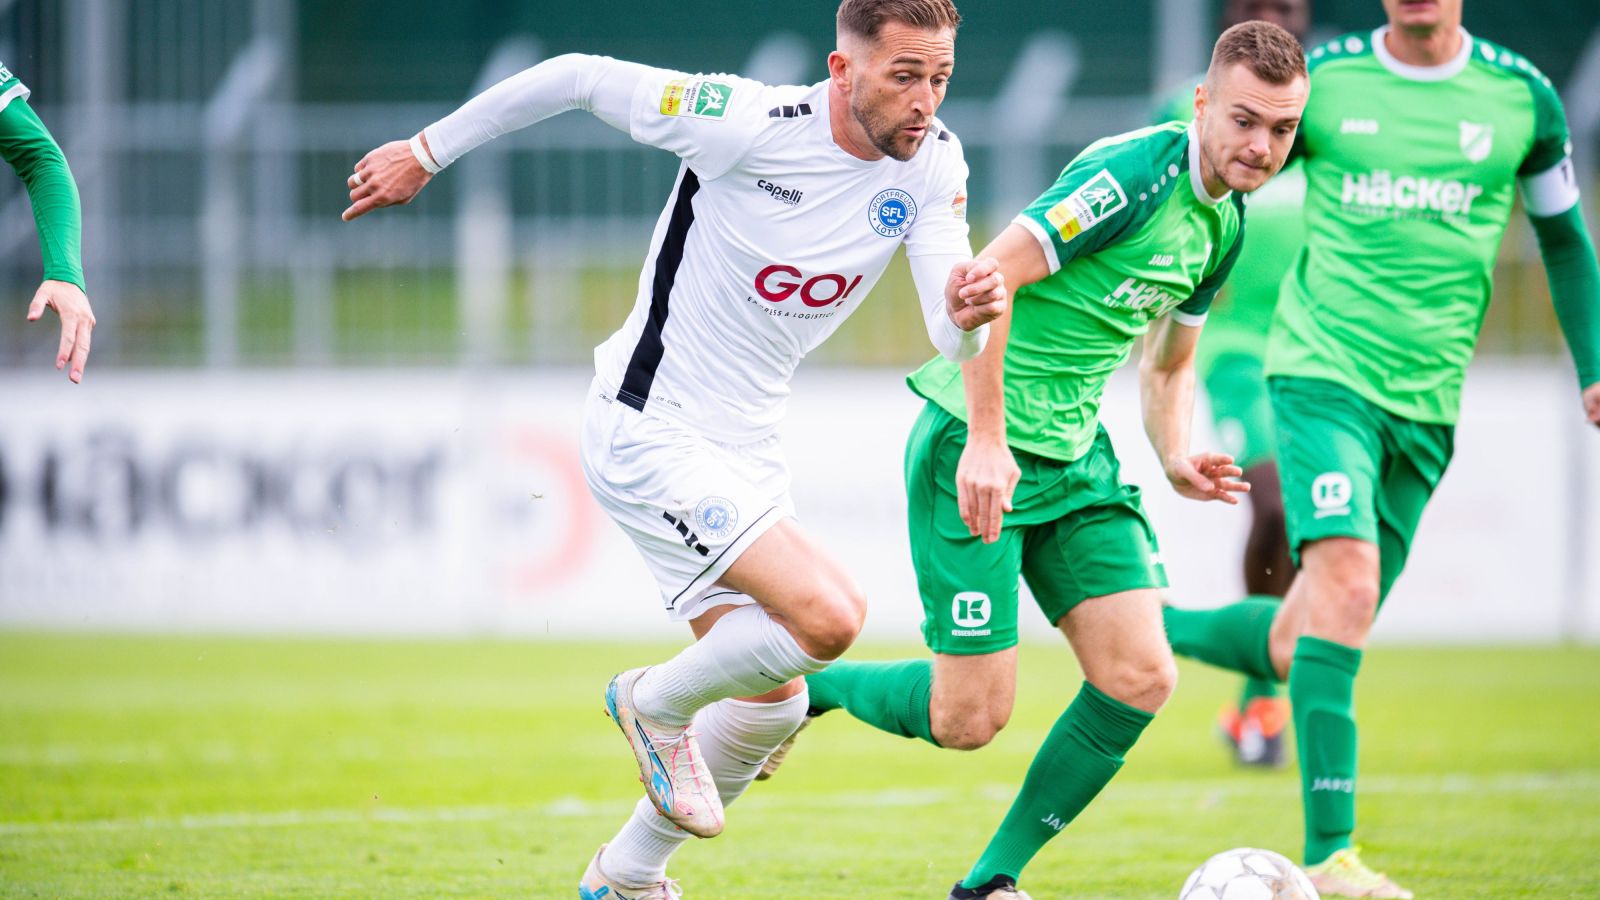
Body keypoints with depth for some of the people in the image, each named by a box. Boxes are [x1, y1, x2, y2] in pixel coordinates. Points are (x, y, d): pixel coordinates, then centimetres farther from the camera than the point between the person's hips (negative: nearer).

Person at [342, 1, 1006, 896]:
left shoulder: (932, 166, -6)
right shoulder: (747, 125, -22)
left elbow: (950, 341, -12)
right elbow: (578, 77, -11)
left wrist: (968, 313, -37)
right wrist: (426, 153, -3)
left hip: (745, 452, 7)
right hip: (650, 433, -7)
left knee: (770, 703, 13)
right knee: (828, 617, -24)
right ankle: (658, 704, 4)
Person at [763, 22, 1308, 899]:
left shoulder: (1223, 225, 9)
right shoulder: (1136, 171, -19)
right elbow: (987, 278, -24)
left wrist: (1175, 457, 5)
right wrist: (986, 438, -26)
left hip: (1073, 457, 8)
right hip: (979, 446, -8)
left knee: (1139, 678, -6)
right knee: (968, 718, -8)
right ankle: (793, 687, 21)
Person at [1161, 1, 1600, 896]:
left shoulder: (1521, 97, 5)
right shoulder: (1323, 78, -1)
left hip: (1426, 402, 4)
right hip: (1324, 374, -4)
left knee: (1299, 646, 6)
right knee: (1345, 584, -23)